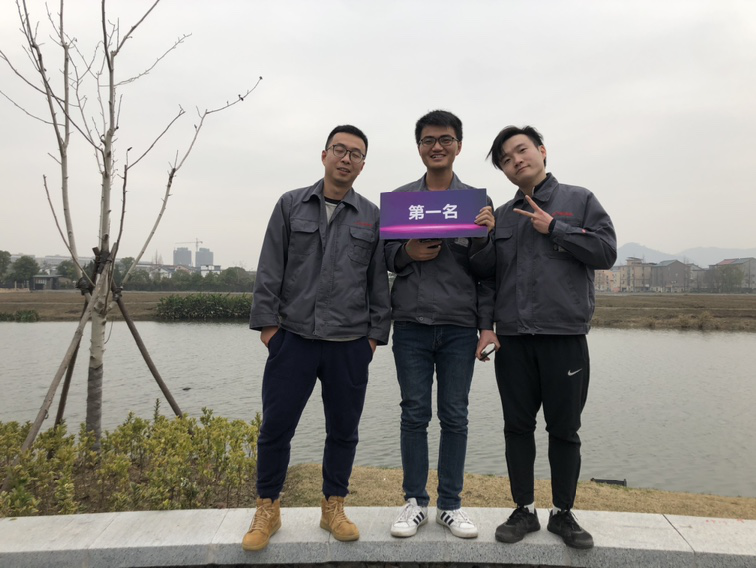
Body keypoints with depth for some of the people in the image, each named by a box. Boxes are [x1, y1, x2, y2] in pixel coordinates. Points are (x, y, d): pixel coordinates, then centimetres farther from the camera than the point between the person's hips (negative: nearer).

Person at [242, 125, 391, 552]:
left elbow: (379, 283, 7)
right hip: (292, 339, -1)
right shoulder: (291, 205, 5)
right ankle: (268, 511, 24)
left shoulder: (373, 217, 7)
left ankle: (334, 508, 29)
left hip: (350, 346, 1)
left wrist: (376, 334, 3)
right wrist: (266, 322, -2)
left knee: (343, 430, 10)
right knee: (276, 427, 4)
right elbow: (270, 271, 3)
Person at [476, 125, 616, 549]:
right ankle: (524, 510, 23)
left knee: (565, 430, 7)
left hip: (565, 338, -2)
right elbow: (488, 275, 11)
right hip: (512, 340, 3)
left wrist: (554, 228, -7)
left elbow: (606, 251, -4)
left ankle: (564, 513, 24)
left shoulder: (580, 200, 6)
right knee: (518, 427, 8)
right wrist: (487, 325, 2)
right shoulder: (502, 216, 13)